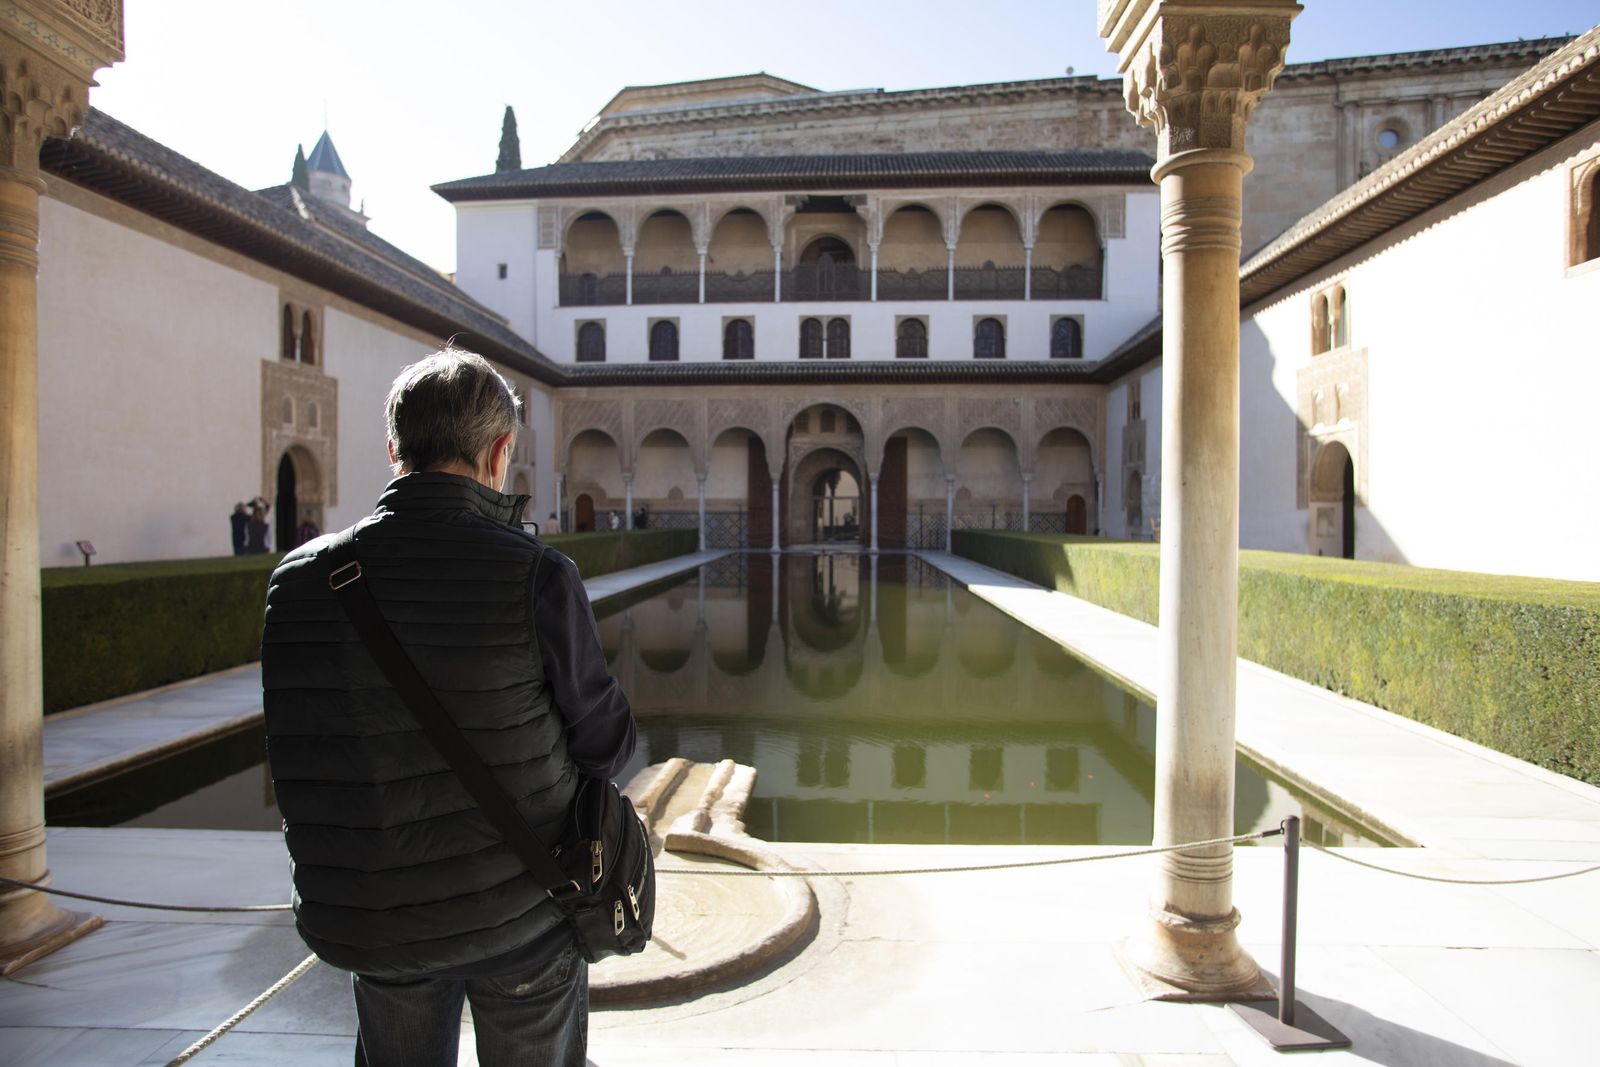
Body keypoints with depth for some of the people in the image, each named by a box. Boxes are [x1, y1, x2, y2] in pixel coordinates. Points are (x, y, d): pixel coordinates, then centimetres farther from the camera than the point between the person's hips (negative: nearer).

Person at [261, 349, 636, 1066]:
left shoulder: (298, 580, -9)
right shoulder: (535, 576, -21)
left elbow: (293, 761, 1)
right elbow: (606, 747, -12)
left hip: (365, 921, 4)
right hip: (521, 921, -3)